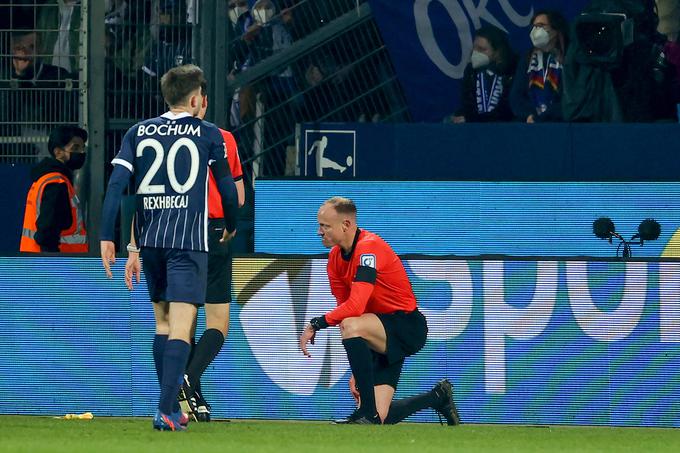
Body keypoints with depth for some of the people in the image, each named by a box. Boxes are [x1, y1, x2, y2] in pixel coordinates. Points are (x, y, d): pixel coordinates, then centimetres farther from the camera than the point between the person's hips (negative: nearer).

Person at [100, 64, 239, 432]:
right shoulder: (208, 135, 0)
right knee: (180, 327, -8)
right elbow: (227, 188, 7)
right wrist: (231, 226, 26)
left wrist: (106, 237, -3)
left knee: (162, 322, 17)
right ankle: (165, 410, -21)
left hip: (149, 238, 4)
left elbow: (116, 184, -2)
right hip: (188, 241, -4)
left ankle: (171, 409, 21)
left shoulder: (139, 133, 7)